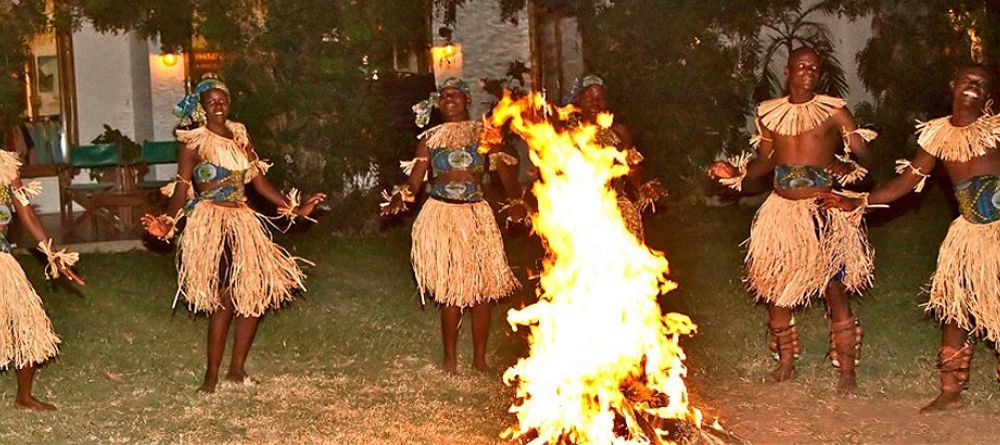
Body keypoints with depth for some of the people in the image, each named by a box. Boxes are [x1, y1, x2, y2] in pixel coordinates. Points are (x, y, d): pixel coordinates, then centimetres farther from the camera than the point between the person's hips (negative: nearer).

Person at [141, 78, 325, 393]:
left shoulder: (239, 135, 13)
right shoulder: (194, 141, -4)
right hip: (211, 224, -6)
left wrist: (294, 208, 10)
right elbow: (182, 187, -10)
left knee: (256, 294, 4)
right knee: (224, 300, -9)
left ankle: (237, 368, 17)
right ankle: (212, 376, 2)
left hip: (243, 220, 7)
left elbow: (258, 179, 13)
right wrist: (168, 223, -25)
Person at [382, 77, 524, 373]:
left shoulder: (485, 134, 8)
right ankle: (450, 358, 9)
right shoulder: (429, 139, 10)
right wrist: (400, 197, -20)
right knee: (451, 290, -4)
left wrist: (516, 201, -19)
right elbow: (414, 182, 2)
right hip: (441, 217, 0)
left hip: (477, 216, 1)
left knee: (484, 288, -1)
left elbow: (506, 172, -1)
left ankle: (479, 358, 11)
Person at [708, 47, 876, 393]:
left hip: (823, 209, -4)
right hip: (782, 209, 4)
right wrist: (736, 172, 0)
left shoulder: (833, 111, -3)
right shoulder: (769, 114, 7)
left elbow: (864, 155, -7)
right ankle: (785, 361, 24)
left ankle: (846, 368, 7)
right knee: (774, 286, 8)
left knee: (835, 289, -4)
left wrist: (846, 165, -28)